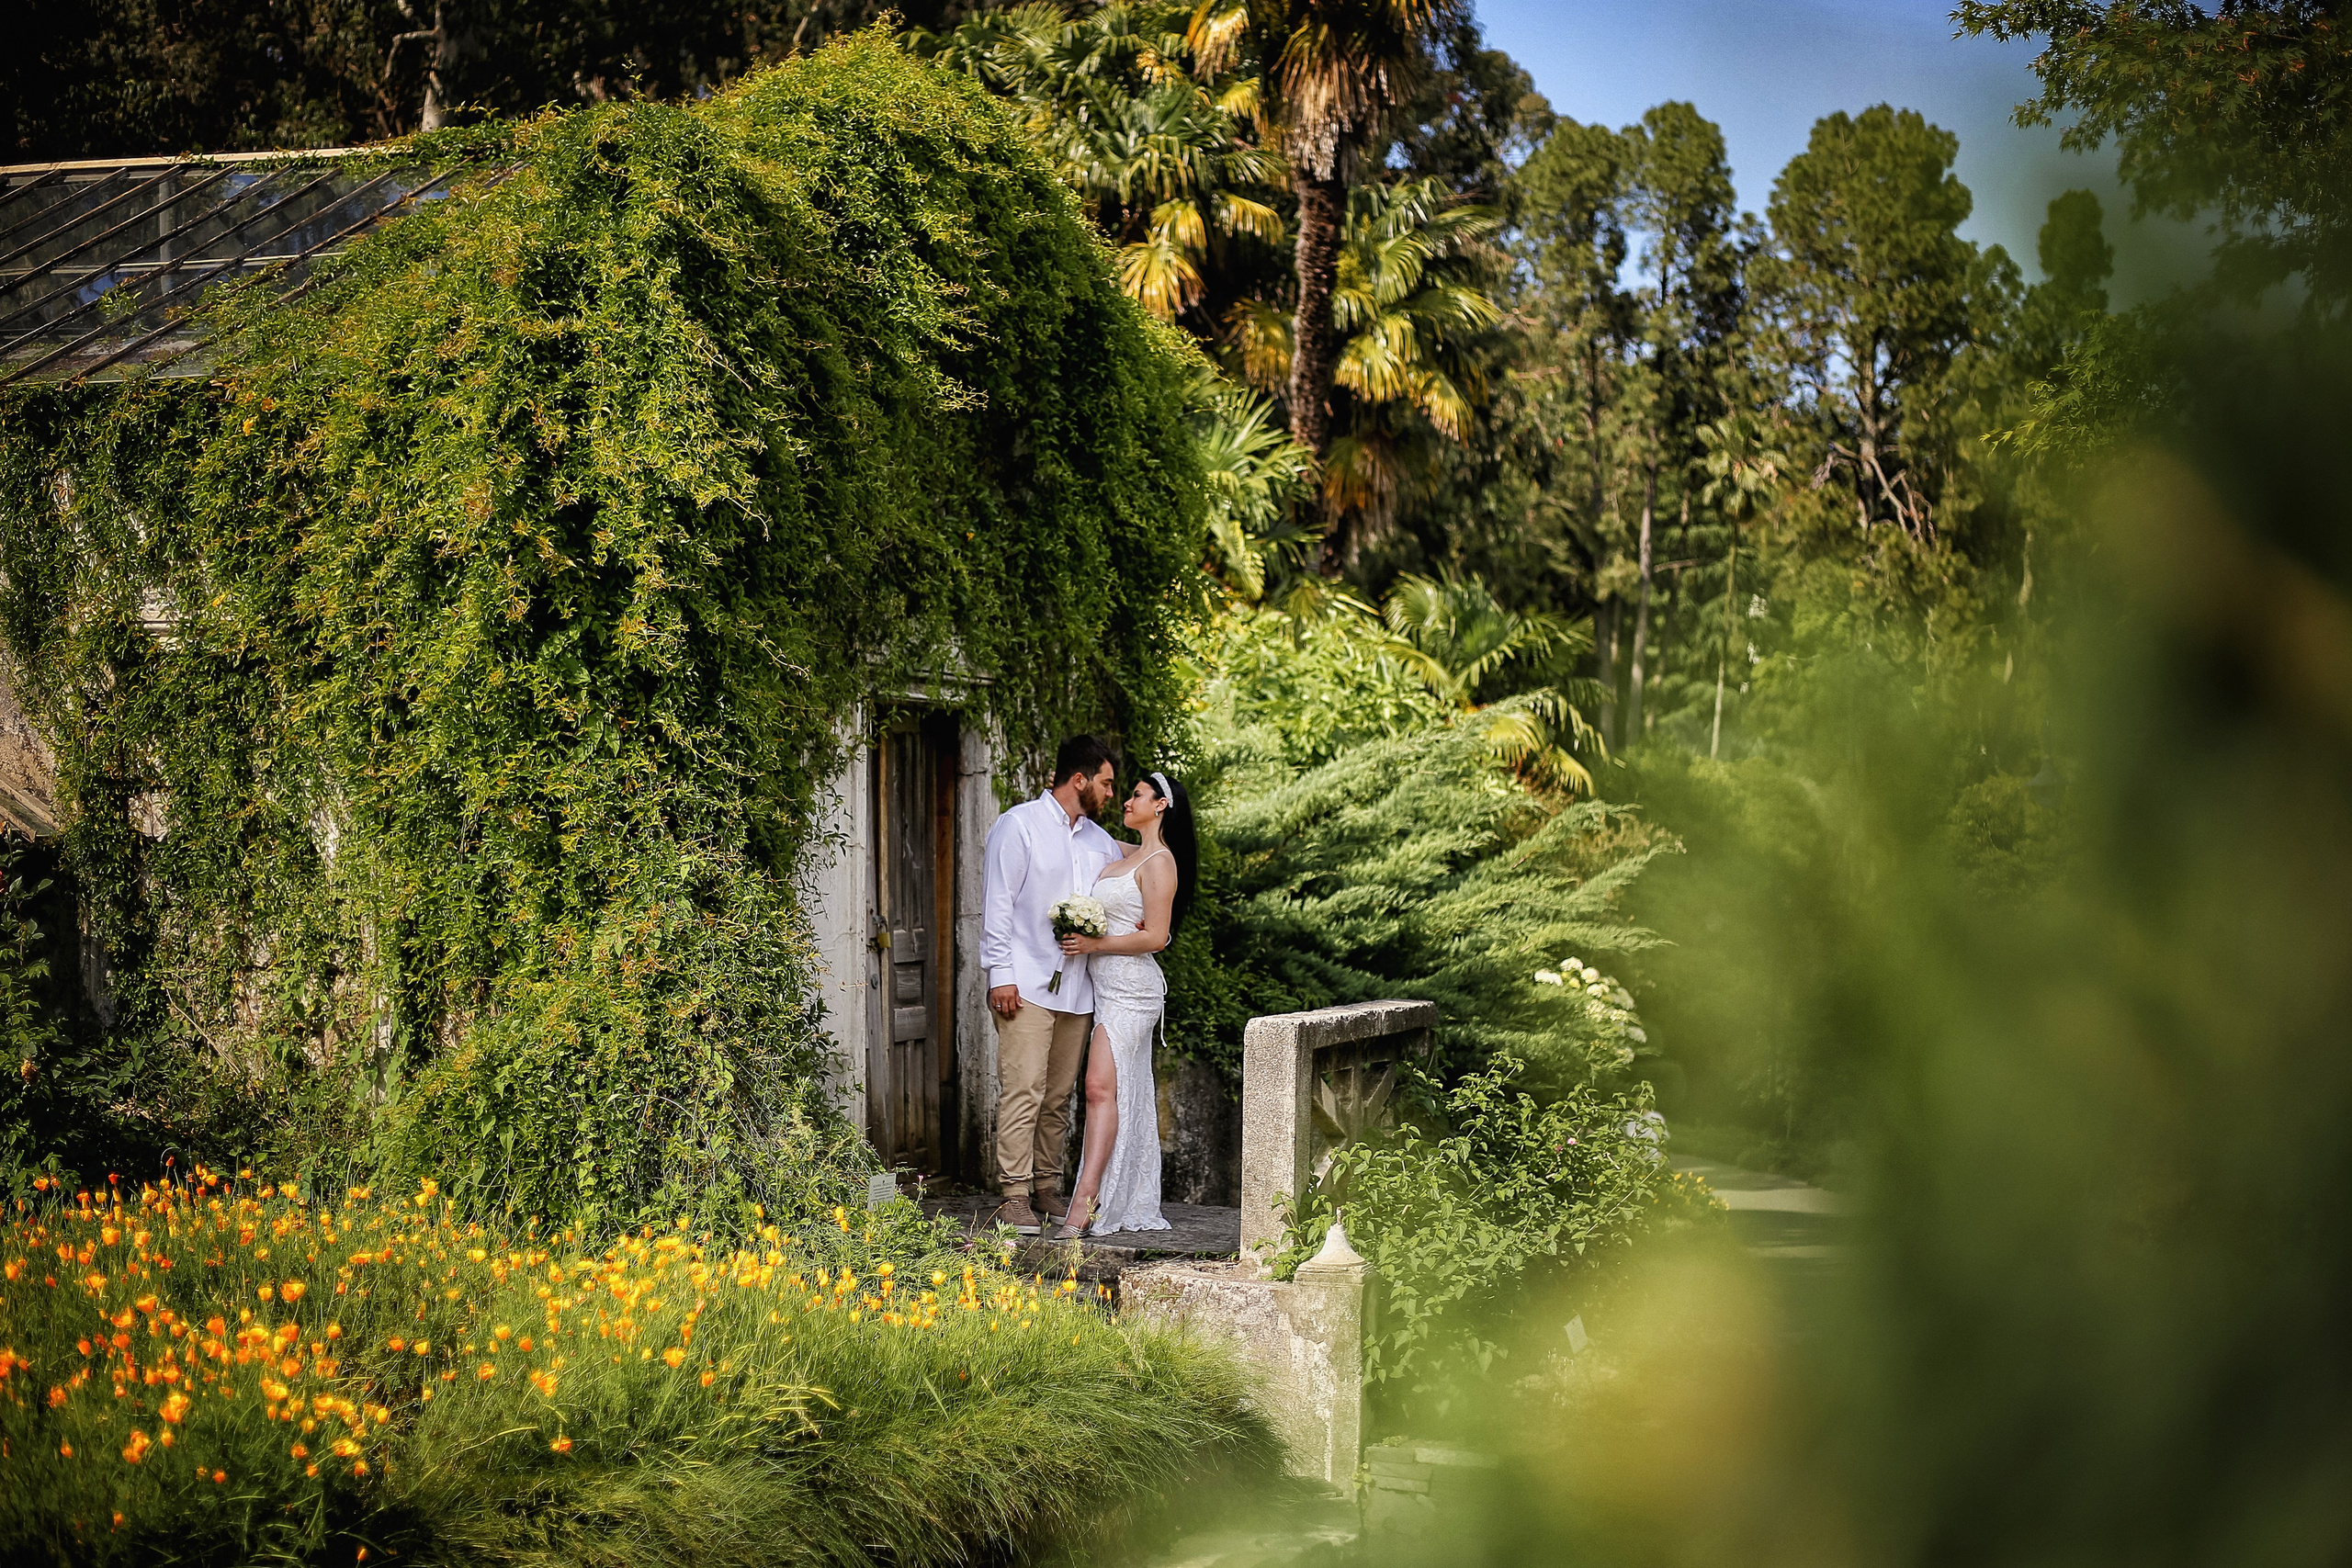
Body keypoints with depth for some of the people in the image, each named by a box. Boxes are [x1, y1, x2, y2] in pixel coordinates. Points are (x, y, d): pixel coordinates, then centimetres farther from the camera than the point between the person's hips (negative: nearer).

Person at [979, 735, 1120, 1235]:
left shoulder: (1101, 842, 17)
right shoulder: (1019, 825, -2)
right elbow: (997, 903, -6)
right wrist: (1000, 974, -12)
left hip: (1076, 987, 6)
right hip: (1026, 985, -6)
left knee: (1059, 1096, 8)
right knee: (1023, 1092, -11)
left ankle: (1047, 1189, 15)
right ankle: (1015, 1198, -11)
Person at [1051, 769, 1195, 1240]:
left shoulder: (1159, 862, -10)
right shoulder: (1130, 855, 17)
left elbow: (1155, 937, -16)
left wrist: (1094, 944, -14)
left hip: (1130, 984, -9)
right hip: (1108, 985, 9)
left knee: (1102, 1087, -18)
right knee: (1126, 1093, 7)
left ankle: (1084, 1206, -26)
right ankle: (1136, 1204, 8)